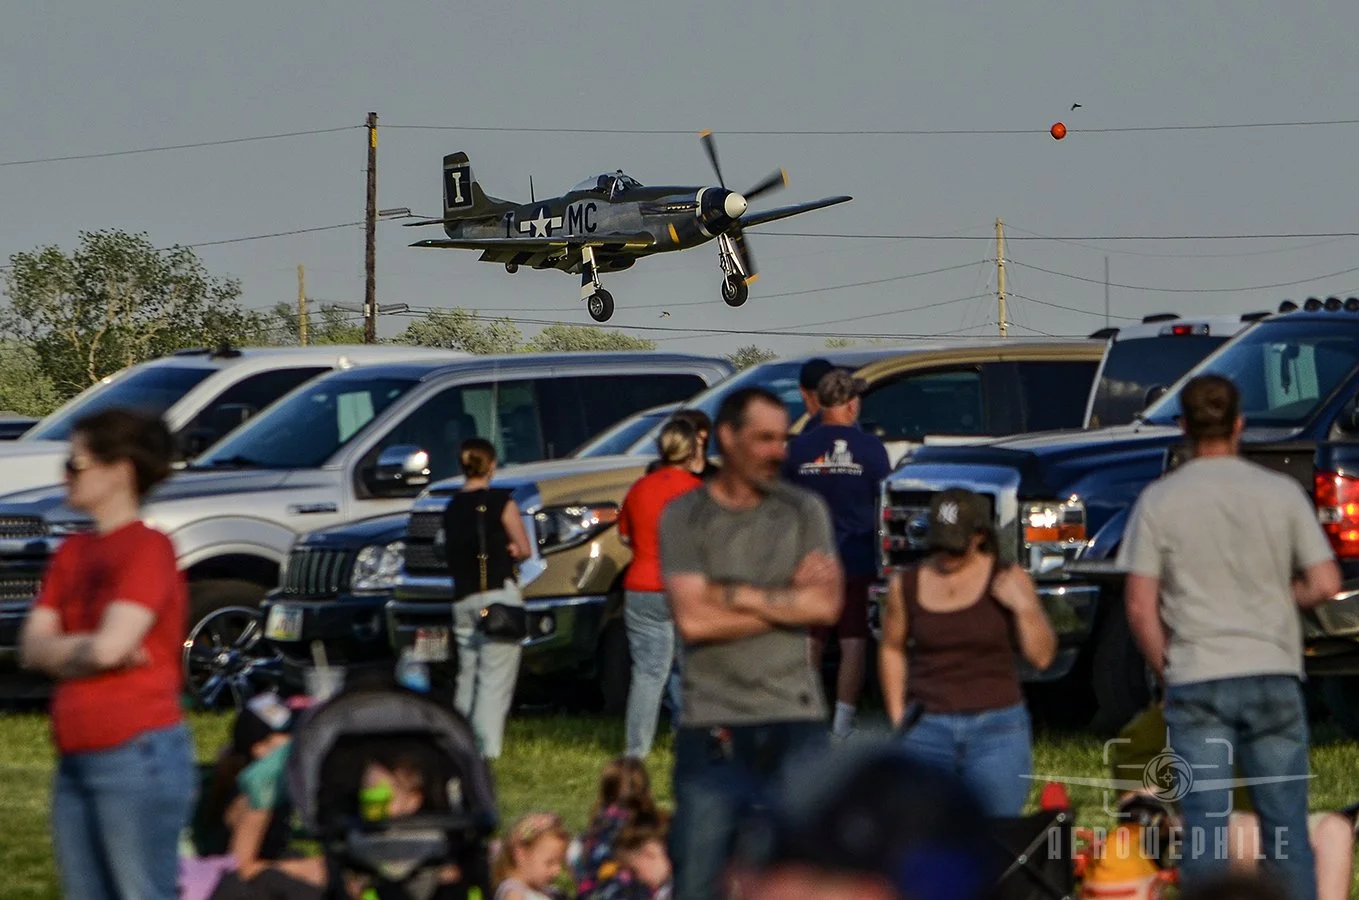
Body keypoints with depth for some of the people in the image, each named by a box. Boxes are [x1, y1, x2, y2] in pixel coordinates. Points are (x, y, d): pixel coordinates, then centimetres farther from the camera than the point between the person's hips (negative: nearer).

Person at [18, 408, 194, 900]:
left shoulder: (147, 549, -9)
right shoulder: (72, 553, 15)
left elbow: (108, 646, -20)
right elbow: (32, 647, 8)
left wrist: (62, 651, 0)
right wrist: (85, 649, -10)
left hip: (136, 754, -9)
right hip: (76, 761, 9)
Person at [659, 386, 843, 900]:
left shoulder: (804, 511, 8)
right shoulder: (683, 517, 2)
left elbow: (827, 607, -4)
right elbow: (692, 619, -10)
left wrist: (736, 595, -8)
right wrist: (788, 599, -5)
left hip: (796, 721, 2)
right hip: (713, 726, -2)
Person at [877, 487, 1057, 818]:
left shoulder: (1009, 580, 1)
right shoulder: (907, 585, 6)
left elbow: (1042, 656, 0)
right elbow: (891, 650, 19)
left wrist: (1024, 605, -15)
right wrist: (897, 716, 12)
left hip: (997, 728, -1)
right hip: (927, 729, 1)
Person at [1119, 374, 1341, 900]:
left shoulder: (1159, 501, -1)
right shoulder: (1282, 493, 1)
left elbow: (1139, 605, -3)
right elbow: (1325, 584, -2)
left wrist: (1165, 668, 10)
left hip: (1196, 680, -1)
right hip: (1273, 676, 1)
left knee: (1205, 831, 0)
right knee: (1285, 825, 6)